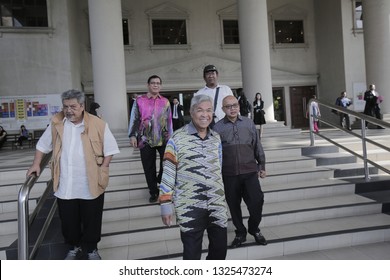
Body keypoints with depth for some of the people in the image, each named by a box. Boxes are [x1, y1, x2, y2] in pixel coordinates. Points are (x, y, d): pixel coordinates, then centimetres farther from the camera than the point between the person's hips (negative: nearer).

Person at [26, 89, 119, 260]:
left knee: (91, 219, 12)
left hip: (90, 185, -2)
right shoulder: (56, 123, 1)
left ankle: (91, 248, 35)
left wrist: (102, 169, -10)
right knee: (68, 220, 16)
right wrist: (36, 164, 7)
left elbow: (110, 148, -3)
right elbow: (43, 144, 14)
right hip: (64, 185, 3)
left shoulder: (98, 124, -9)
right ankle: (74, 247, 40)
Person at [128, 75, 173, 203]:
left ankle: (161, 180, 28)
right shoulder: (139, 101, 3)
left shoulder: (165, 101, 9)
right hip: (146, 139, -1)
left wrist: (170, 136, 13)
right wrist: (132, 135, -5)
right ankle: (154, 192, 22)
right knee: (149, 167, 6)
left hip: (163, 139, 1)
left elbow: (169, 120, 13)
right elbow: (134, 119, 3)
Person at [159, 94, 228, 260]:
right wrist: (165, 204, -9)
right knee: (192, 253, 7)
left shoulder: (216, 138, 8)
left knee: (220, 248, 15)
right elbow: (168, 173, -7)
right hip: (189, 207, -5)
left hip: (217, 205, 5)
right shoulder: (178, 138, -8)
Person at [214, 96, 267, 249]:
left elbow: (257, 146, 12)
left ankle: (254, 229, 23)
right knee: (234, 205, 9)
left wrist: (262, 166, 14)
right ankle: (240, 233, 32)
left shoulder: (248, 123, 5)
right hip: (229, 174, 0)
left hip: (250, 171, 1)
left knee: (257, 201, -6)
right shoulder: (218, 127, 0)